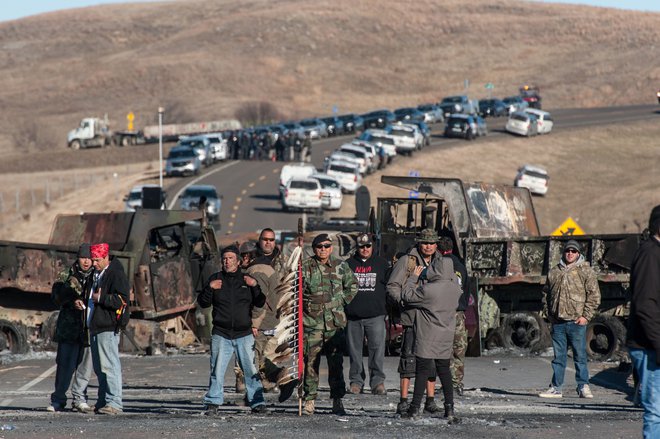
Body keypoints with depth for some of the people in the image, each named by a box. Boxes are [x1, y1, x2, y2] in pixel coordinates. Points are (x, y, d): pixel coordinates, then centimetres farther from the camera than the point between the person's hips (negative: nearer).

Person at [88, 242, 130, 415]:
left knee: (109, 365, -13)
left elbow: (121, 300, -18)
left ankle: (114, 403, -14)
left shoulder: (116, 274, -9)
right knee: (99, 367, 13)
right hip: (95, 326, 10)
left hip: (108, 328, -10)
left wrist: (100, 298, -16)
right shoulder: (97, 274, 19)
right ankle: (103, 401, 19)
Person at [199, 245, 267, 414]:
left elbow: (260, 303, 5)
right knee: (217, 370, -3)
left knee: (251, 369, -3)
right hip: (221, 335, 0)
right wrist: (209, 288, -11)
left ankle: (257, 402, 3)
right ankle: (213, 402, 4)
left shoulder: (247, 280, 9)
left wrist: (255, 286, -9)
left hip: (244, 335, 0)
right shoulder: (215, 279, 8)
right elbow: (203, 303, 6)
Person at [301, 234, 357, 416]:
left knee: (336, 363, 1)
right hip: (311, 322, -1)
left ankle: (337, 401, 6)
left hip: (335, 322, 1)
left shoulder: (341, 266, 7)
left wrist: (341, 301, 10)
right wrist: (305, 306, 0)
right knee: (310, 362, -1)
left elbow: (352, 286, 20)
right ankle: (309, 400, 5)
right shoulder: (305, 267, 2)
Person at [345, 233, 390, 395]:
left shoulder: (381, 264, 10)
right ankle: (356, 381, 12)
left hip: (376, 315, -1)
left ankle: (378, 381, -7)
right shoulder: (349, 264, 11)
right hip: (353, 316, 1)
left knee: (377, 348, -9)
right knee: (355, 350, 5)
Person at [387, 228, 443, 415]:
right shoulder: (406, 261, -1)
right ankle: (404, 401, -4)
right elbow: (392, 286, -3)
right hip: (413, 317, -5)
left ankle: (430, 401, 14)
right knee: (409, 358, -7)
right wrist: (402, 300, -21)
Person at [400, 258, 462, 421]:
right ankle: (449, 408, 8)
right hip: (446, 339, 5)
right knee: (444, 371, 12)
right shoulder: (455, 289, -2)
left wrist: (414, 277, 3)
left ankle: (415, 408, 1)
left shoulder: (428, 290, -20)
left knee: (422, 371, 0)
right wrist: (421, 280, 16)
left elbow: (406, 296, -10)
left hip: (427, 340, -5)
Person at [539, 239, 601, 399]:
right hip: (558, 322, 4)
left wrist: (586, 316, -9)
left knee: (580, 356, -2)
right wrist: (548, 313, 11)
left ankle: (583, 387, 3)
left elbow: (594, 295, -3)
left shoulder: (586, 271, 1)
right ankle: (556, 388, 12)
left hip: (577, 321, -4)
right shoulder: (554, 272, 14)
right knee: (558, 357, 8)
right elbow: (546, 294, 22)